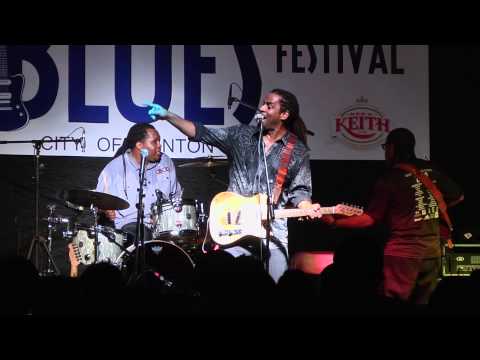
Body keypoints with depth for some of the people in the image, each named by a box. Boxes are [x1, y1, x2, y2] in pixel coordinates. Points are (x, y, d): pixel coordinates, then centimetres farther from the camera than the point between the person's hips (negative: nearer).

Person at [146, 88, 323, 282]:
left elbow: (299, 190, 4)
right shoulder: (241, 135, 7)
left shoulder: (298, 151, 3)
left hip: (273, 228, -1)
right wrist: (168, 116, -6)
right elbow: (202, 133, 3)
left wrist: (308, 208, -18)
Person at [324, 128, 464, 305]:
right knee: (421, 303, 13)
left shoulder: (389, 180, -8)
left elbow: (369, 219, -9)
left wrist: (334, 222, -2)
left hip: (403, 253, -6)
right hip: (433, 251, 6)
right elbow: (458, 197, 17)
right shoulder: (432, 170, 7)